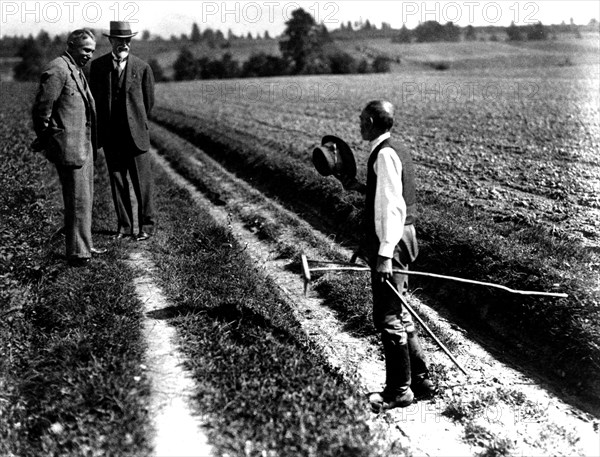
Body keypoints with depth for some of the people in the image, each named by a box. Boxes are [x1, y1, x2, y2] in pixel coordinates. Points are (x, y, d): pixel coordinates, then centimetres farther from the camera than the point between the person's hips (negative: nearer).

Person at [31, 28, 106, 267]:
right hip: (69, 147, -10)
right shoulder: (57, 70, -14)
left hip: (84, 146, 10)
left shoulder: (77, 70, 17)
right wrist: (46, 141, -9)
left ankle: (83, 246, 28)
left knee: (85, 199, 16)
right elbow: (41, 109, -16)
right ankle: (77, 253, 2)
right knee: (78, 200, -6)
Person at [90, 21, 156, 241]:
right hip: (110, 135, 2)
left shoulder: (142, 67, -2)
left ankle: (147, 225, 12)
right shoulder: (98, 65, 4)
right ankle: (124, 225, 16)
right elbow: (94, 98, 13)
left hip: (135, 133, -2)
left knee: (142, 181, 1)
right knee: (117, 181, 7)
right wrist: (100, 128, 15)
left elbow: (149, 101, 7)